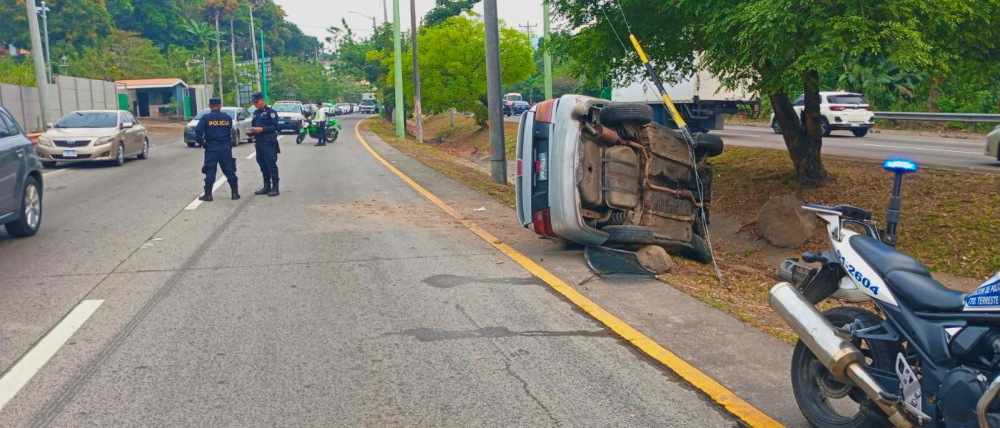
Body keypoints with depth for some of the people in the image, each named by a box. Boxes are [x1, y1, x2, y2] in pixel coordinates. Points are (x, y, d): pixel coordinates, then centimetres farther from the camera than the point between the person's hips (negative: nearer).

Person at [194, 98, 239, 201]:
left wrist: (202, 143, -2)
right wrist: (230, 144, 12)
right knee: (229, 170, 10)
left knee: (210, 171, 3)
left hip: (211, 148, -2)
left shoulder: (206, 118, -6)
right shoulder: (228, 118, 3)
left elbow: (198, 131, -14)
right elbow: (231, 132, 5)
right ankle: (235, 193, 11)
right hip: (226, 147, 2)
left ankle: (208, 194, 4)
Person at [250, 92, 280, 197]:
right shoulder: (256, 113, 17)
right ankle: (267, 186, 19)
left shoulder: (270, 111, -6)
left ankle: (275, 187, -6)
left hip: (269, 143, -8)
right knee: (263, 165, 11)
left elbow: (275, 126, -13)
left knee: (271, 165, -8)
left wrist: (262, 129, -23)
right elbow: (254, 125, 24)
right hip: (259, 142, 8)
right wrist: (253, 130, 2)